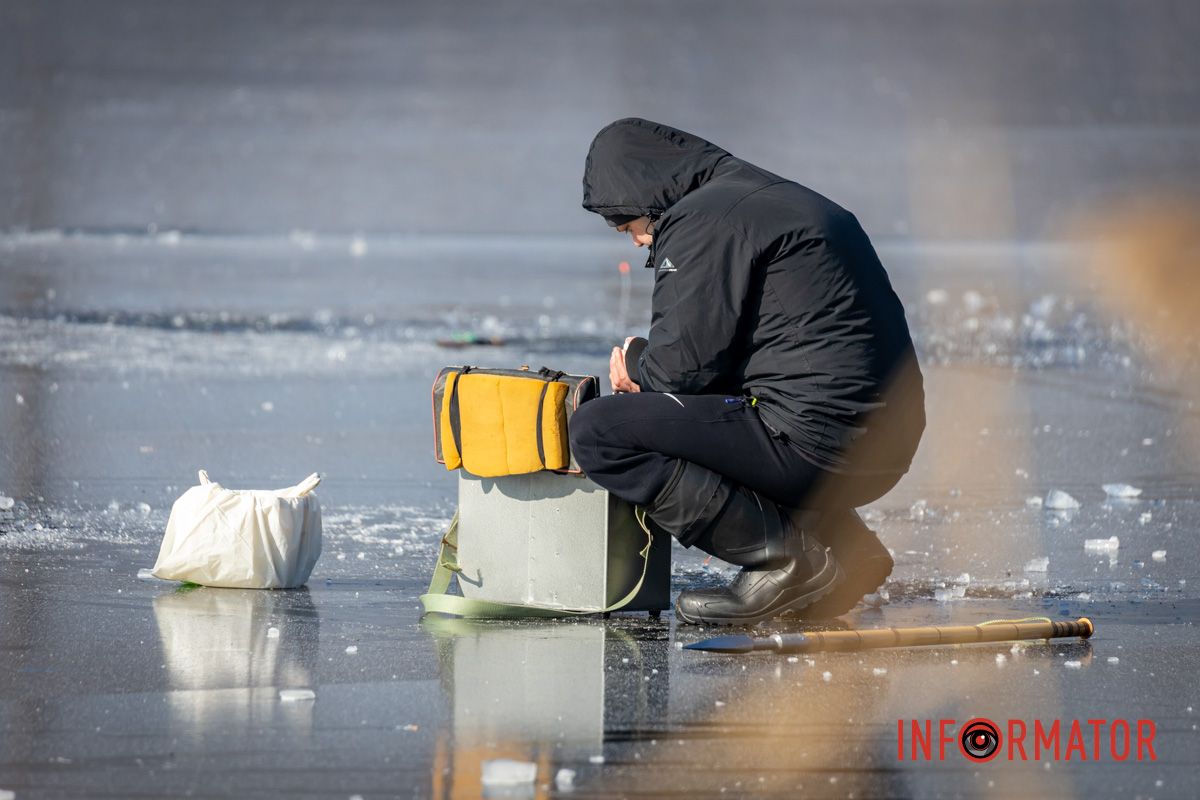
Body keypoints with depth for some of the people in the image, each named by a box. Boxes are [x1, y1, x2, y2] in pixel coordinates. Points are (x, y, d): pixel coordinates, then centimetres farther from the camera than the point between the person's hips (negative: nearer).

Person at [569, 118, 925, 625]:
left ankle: (788, 556, -11)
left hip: (817, 443, -10)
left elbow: (685, 363, -10)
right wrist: (649, 372, 18)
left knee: (595, 431, -9)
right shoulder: (779, 199, 23)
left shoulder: (702, 218, -7)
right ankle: (844, 546, 14)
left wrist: (636, 366, 11)